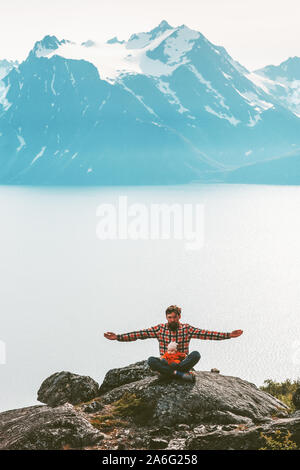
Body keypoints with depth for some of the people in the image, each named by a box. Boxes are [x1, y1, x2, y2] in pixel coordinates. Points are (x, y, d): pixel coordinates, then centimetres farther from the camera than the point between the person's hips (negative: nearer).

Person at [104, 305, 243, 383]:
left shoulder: (187, 329, 4)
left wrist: (228, 335, -12)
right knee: (151, 361, -31)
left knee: (196, 354, -28)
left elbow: (207, 334, -2)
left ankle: (173, 373, -31)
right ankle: (179, 374, -37)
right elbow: (140, 334, -1)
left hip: (183, 363, 0)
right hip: (165, 364, 0)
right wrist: (118, 337, -10)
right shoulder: (160, 328, 5)